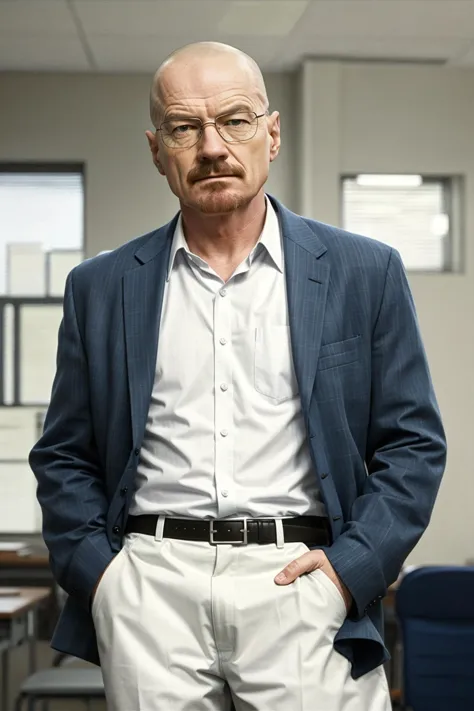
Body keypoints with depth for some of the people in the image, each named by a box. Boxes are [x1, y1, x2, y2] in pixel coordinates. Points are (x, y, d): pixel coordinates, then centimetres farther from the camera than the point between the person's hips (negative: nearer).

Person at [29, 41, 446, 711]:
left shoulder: (363, 272, 6)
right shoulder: (101, 287, 10)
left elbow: (412, 443, 6)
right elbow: (64, 456, 13)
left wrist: (353, 565, -6)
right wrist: (96, 572, -1)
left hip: (301, 585, -1)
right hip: (149, 591, 1)